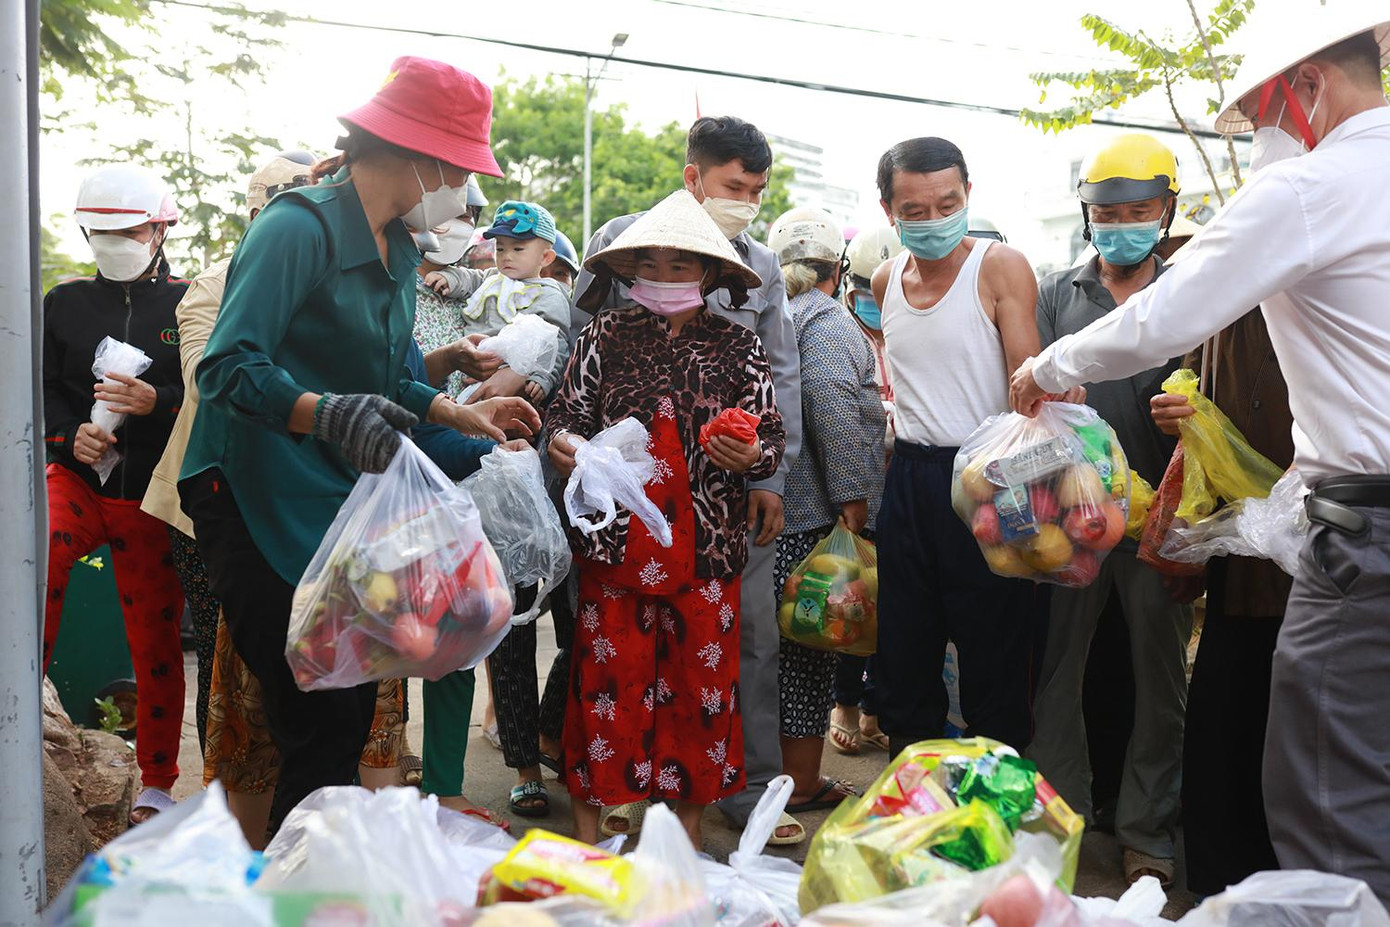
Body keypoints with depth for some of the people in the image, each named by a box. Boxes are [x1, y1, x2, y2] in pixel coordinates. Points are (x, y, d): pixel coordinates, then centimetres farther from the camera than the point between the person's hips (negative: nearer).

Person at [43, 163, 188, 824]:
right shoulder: (64, 304, 11)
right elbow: (39, 390, 11)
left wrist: (160, 401, -20)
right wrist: (69, 436, -8)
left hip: (152, 497, -2)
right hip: (76, 479, 2)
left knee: (157, 642, 5)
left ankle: (156, 785, 20)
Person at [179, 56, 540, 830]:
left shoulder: (400, 250, 13)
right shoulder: (300, 227, -15)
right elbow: (229, 369, -25)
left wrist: (458, 413, 4)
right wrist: (328, 413, -40)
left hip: (343, 503, 8)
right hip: (259, 501, -8)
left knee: (353, 713, 8)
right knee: (323, 725, -11)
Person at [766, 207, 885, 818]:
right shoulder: (828, 321, -9)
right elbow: (831, 401, -25)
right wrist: (853, 494, -22)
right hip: (812, 513, -8)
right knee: (810, 641, 1)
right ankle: (802, 784, 11)